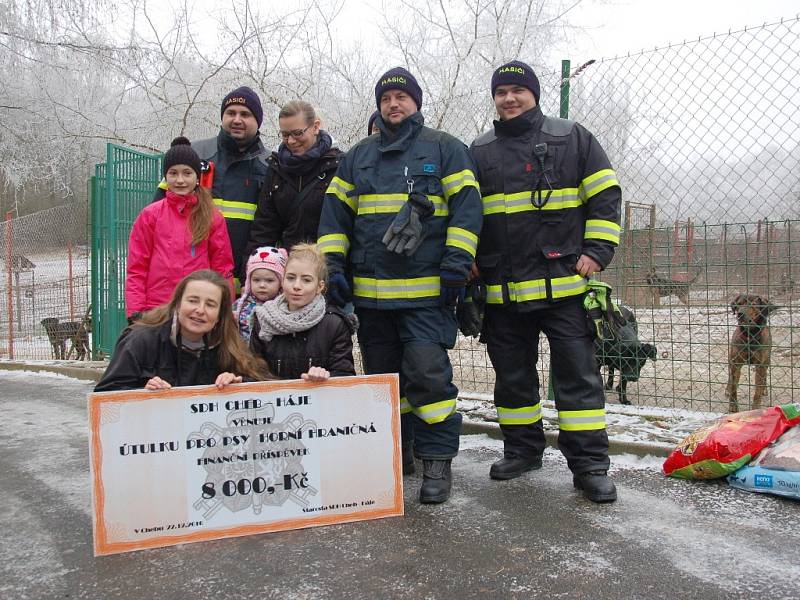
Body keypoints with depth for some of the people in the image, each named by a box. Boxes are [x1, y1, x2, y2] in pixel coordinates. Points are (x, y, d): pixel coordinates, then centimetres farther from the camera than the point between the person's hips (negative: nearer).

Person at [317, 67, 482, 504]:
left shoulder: (444, 149, 6)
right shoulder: (358, 156, 17)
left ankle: (437, 462, 1)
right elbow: (335, 212, 15)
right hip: (371, 291, 5)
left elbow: (467, 206, -2)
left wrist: (456, 263, -12)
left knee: (428, 373, -11)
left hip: (427, 290, -4)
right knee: (383, 374, 11)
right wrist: (334, 265, 4)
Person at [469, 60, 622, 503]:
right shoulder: (479, 152, 13)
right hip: (502, 291, 3)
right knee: (512, 375, 12)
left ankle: (589, 464, 6)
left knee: (578, 374, -2)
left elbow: (605, 196, 5)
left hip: (565, 286, -3)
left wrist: (597, 251, -6)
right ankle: (523, 449, 27)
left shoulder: (572, 139, 6)